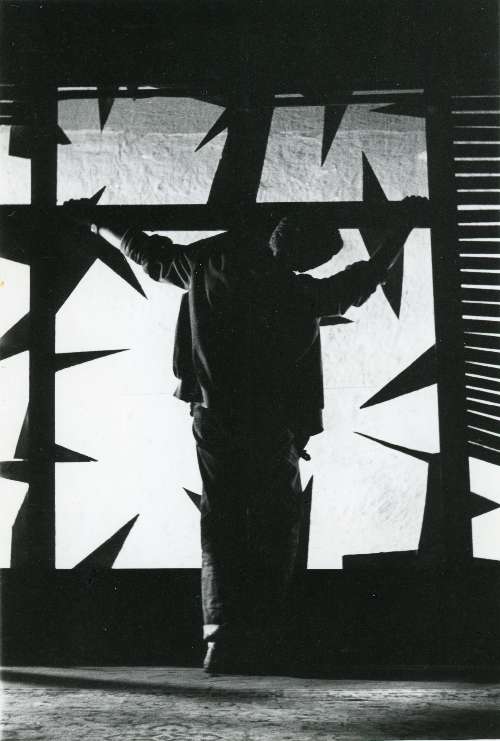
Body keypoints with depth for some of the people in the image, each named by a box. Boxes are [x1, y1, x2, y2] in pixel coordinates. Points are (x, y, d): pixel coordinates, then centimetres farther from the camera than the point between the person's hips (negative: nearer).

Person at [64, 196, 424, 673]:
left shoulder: (208, 267, -4)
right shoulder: (304, 294, -10)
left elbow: (148, 254, 10)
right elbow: (367, 277, 4)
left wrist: (98, 225, 26)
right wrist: (401, 227, 17)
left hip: (213, 419, 3)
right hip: (273, 428, -3)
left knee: (220, 525, 7)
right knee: (274, 527, 7)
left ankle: (221, 635, -4)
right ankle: (260, 641, 3)